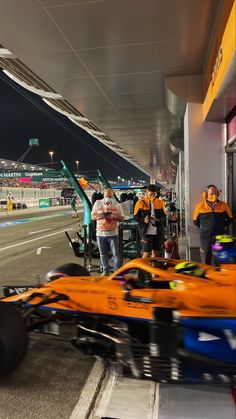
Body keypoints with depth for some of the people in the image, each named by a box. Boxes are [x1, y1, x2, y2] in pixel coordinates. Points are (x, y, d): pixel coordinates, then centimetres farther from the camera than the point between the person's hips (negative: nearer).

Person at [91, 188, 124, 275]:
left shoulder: (117, 205, 4)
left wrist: (113, 216, -16)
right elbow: (92, 216, 7)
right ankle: (105, 270, 21)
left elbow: (122, 218, 4)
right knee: (103, 254, 9)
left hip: (113, 233, -1)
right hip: (100, 233, 2)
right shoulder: (98, 203, 7)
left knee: (115, 253, -2)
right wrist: (100, 216, -14)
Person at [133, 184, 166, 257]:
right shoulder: (141, 203, -3)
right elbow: (136, 216, -1)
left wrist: (159, 220, -10)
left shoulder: (160, 203, 9)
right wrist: (143, 220, -20)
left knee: (156, 252, 12)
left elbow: (164, 216, 13)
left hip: (158, 231, 4)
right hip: (146, 232, -4)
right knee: (147, 252, -4)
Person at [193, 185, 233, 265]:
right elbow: (195, 221, 8)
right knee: (205, 262, 8)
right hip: (205, 237, -1)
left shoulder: (223, 205, -2)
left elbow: (230, 218, 11)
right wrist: (203, 228, 4)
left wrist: (222, 227, 4)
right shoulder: (200, 206, -4)